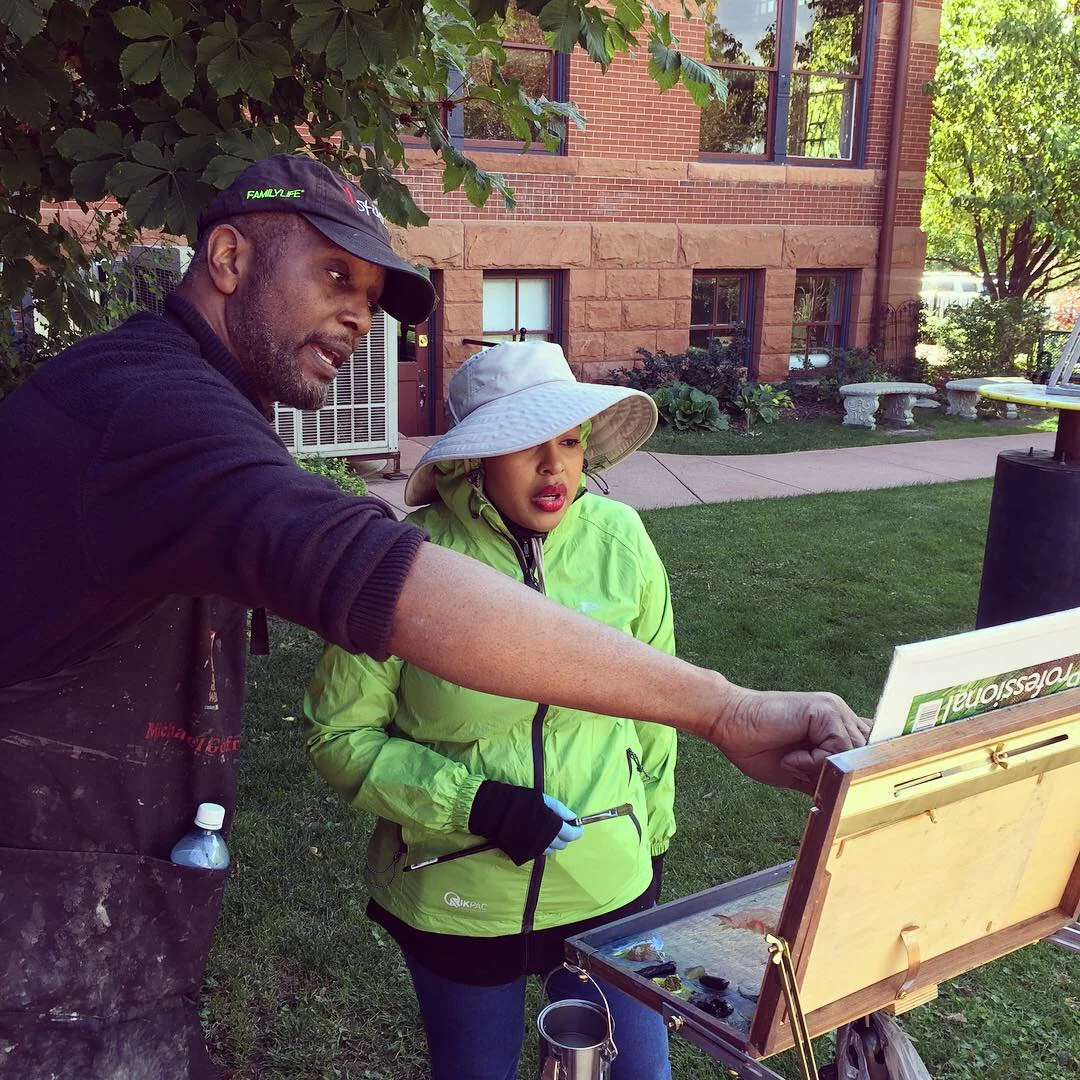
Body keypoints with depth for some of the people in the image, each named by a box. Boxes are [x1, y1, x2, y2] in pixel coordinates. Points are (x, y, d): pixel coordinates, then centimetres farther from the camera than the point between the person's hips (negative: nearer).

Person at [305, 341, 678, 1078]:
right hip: (454, 899, -2)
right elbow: (339, 734, -10)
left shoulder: (619, 539, -9)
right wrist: (470, 802, -22)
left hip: (608, 886, 2)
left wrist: (654, 835, 13)